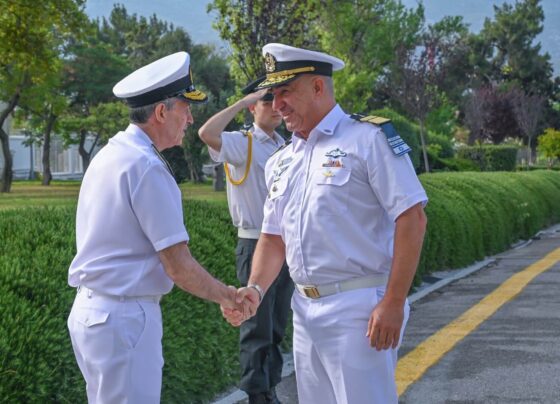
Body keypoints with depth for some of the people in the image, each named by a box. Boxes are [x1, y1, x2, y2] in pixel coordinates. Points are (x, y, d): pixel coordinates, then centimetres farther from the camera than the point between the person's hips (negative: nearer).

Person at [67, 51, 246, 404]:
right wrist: (228, 297, -2)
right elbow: (179, 267, -17)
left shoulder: (108, 154, 11)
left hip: (89, 309, 9)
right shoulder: (146, 166, -17)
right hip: (124, 318, -9)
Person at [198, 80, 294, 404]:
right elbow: (207, 134, -29)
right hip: (256, 245, -6)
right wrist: (244, 101, -22)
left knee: (278, 325, 14)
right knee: (257, 326, -1)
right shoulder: (242, 143, -8)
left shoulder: (286, 148, 12)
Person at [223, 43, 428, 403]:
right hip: (305, 309, 7)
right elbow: (273, 237, 17)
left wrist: (393, 303, -18)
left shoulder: (368, 138, -8)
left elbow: (412, 219, -14)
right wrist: (255, 289, -1)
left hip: (358, 307, -7)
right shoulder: (282, 162, 14)